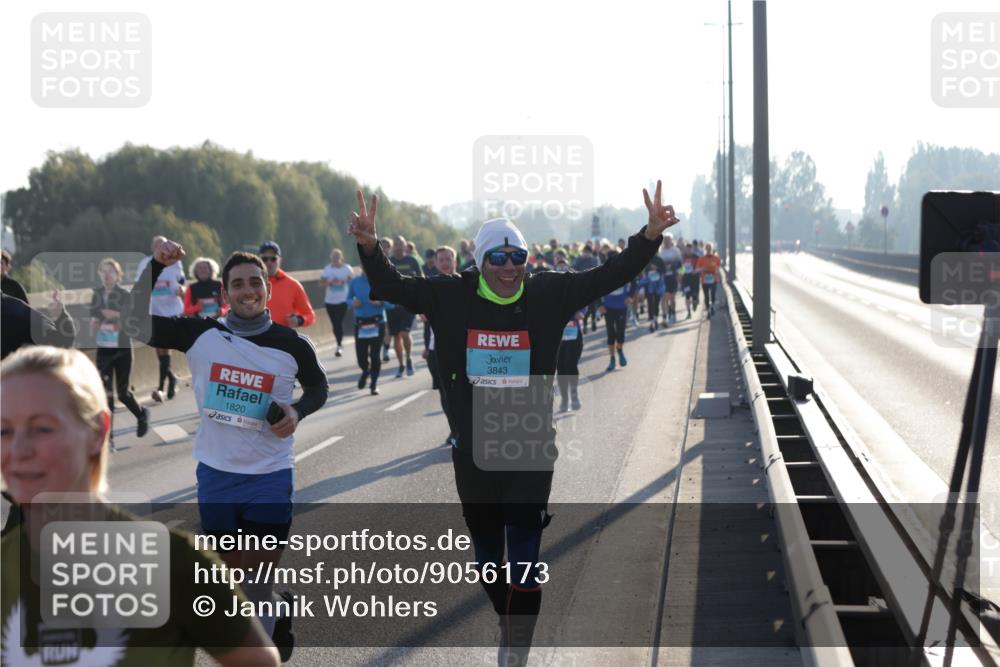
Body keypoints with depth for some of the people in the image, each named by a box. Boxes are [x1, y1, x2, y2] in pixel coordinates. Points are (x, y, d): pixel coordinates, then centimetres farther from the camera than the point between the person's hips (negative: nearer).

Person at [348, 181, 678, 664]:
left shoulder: (547, 295, -6)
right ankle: (510, 627, 40)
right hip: (473, 451, 2)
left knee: (525, 560, -6)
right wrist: (369, 247, -19)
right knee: (486, 555, 17)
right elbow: (391, 287, -1)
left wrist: (650, 236, -19)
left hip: (531, 453, -2)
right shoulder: (452, 297, -4)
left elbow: (610, 276, -7)